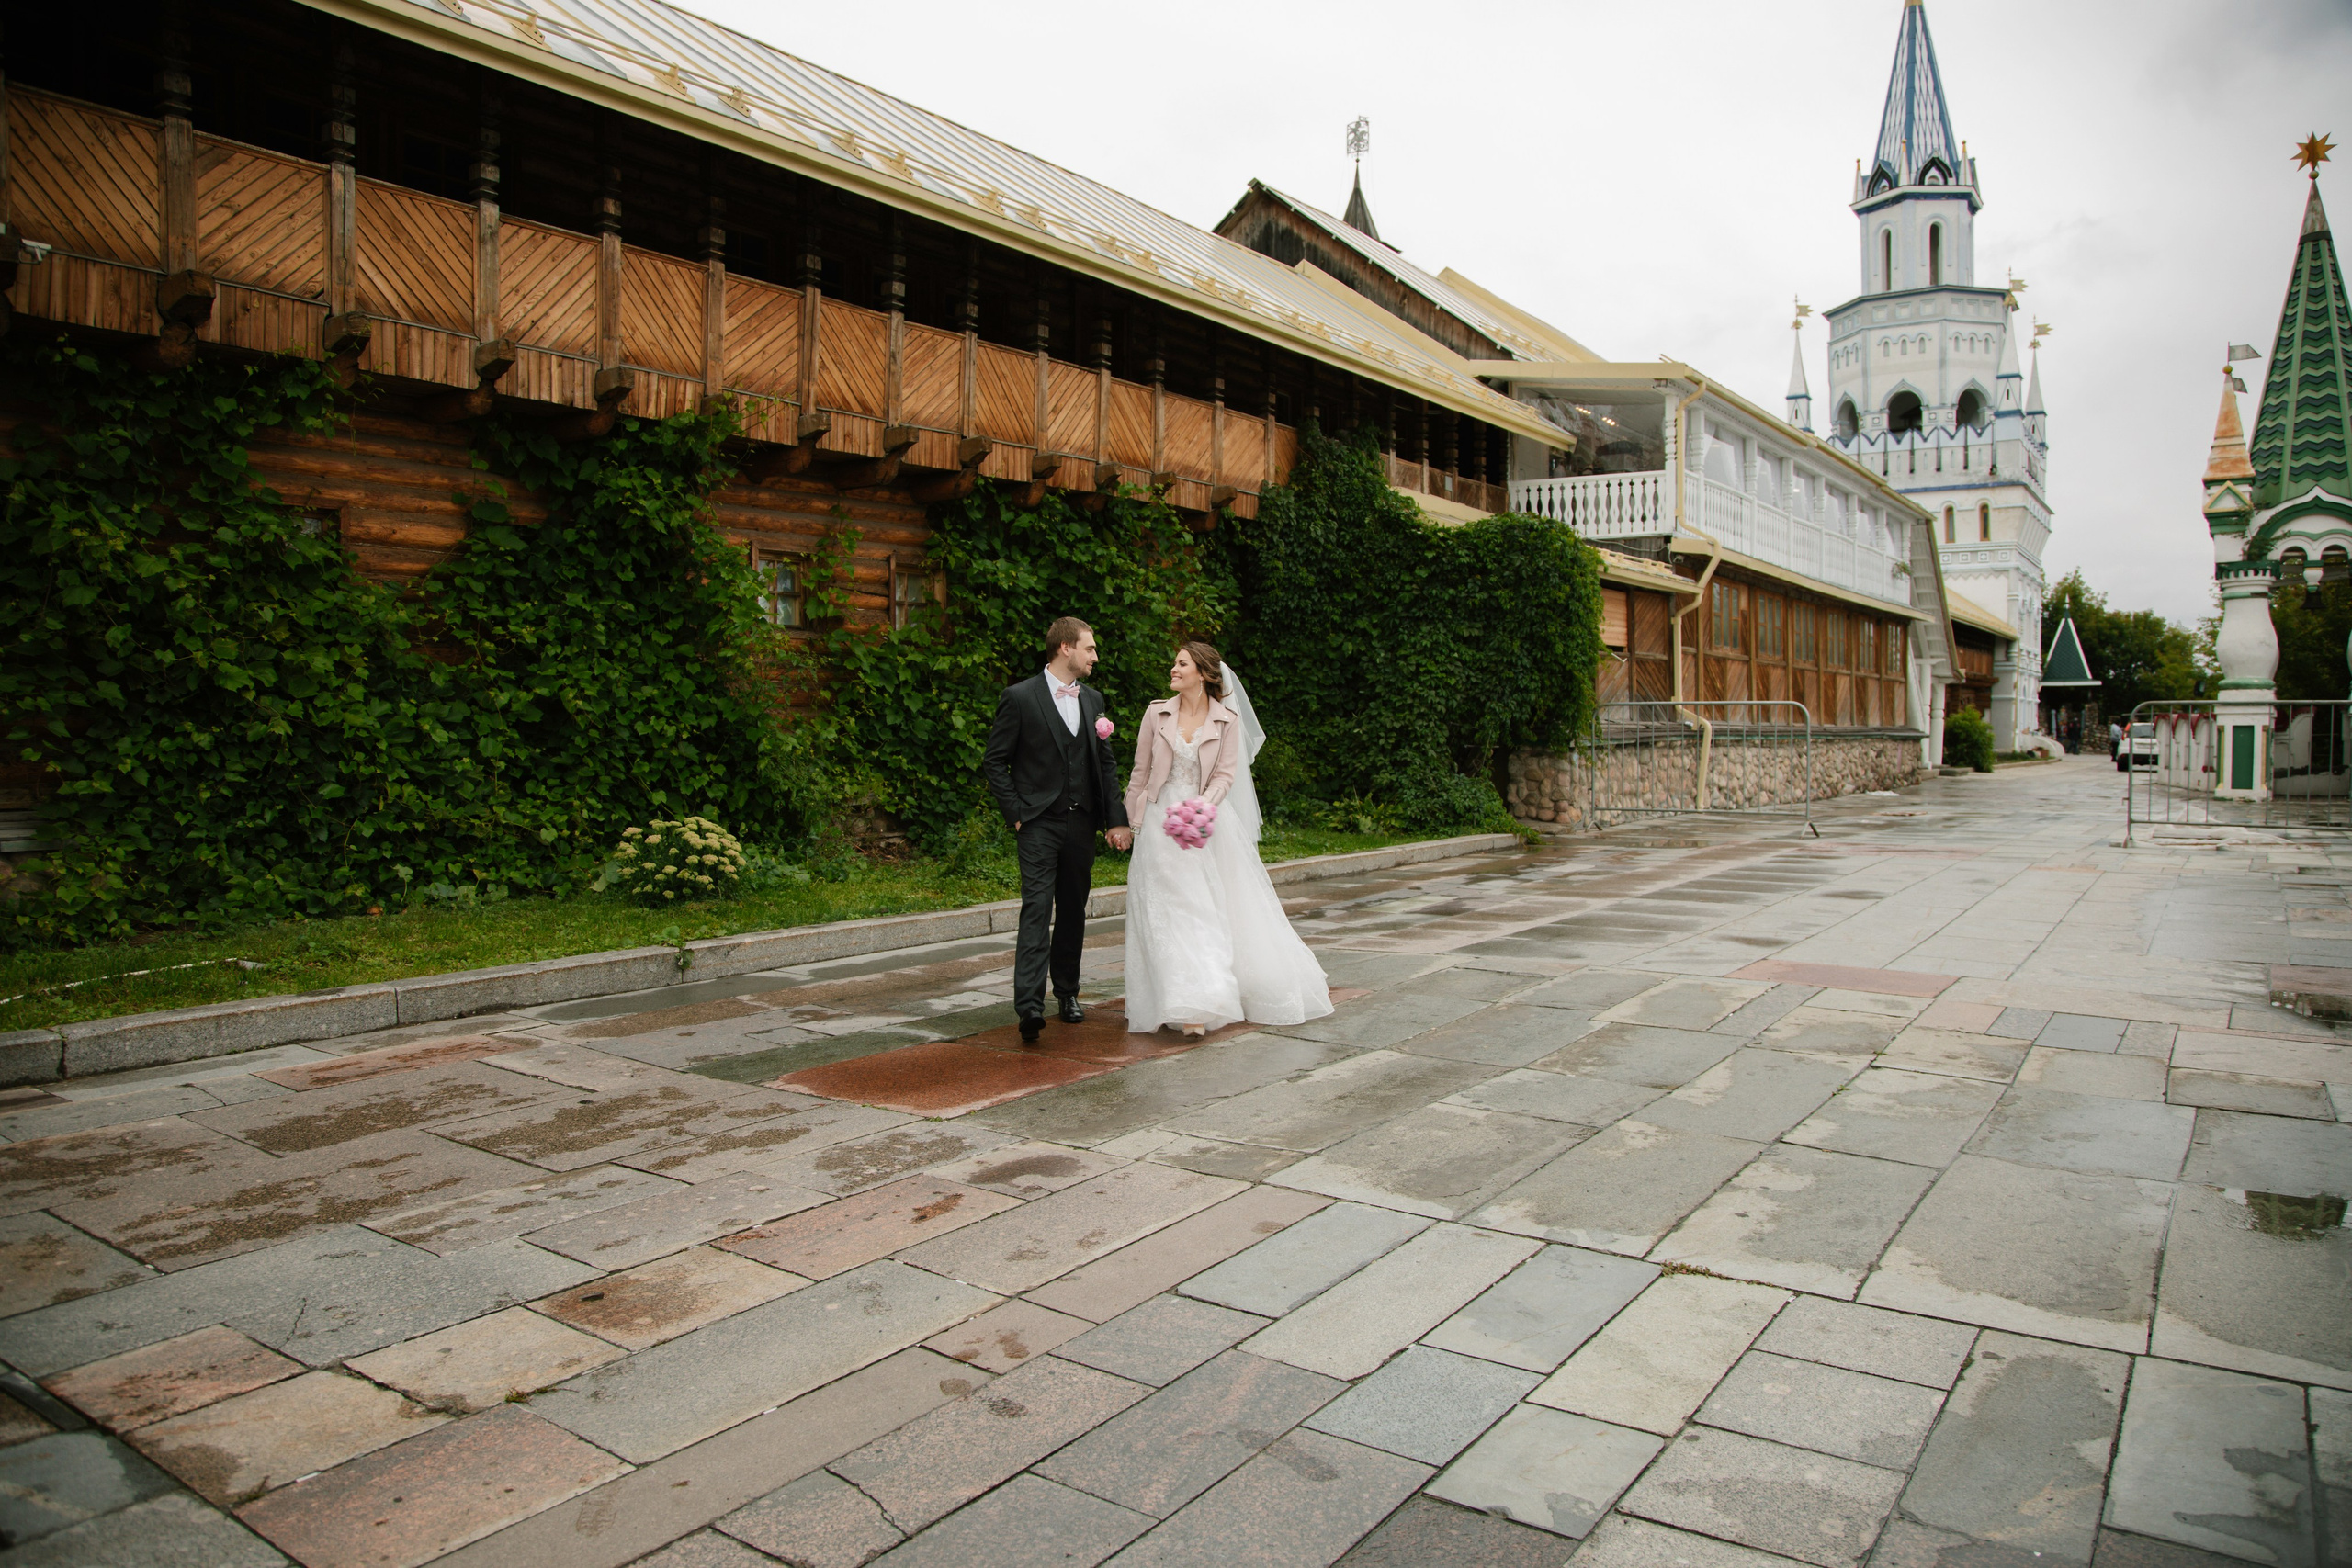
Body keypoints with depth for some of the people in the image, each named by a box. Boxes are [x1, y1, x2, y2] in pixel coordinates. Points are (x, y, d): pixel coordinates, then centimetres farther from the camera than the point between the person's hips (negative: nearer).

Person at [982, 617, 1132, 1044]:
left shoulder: (1092, 699, 12)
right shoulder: (1020, 697, -5)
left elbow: (1105, 765, 15)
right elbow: (993, 762, -3)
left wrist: (1117, 819, 8)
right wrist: (1016, 813, -9)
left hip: (1082, 823, 6)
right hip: (1039, 822, -5)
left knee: (1074, 912, 12)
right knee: (1037, 909, -14)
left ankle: (1067, 993, 25)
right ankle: (1030, 1005, -19)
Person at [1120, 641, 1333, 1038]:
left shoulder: (1226, 719, -3)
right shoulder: (1157, 713, 1)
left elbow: (1225, 774, -5)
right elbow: (1141, 772, 7)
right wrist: (1130, 822, 9)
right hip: (1162, 822, 1)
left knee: (1227, 908, 4)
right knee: (1175, 912, -2)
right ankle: (1193, 1008, 4)